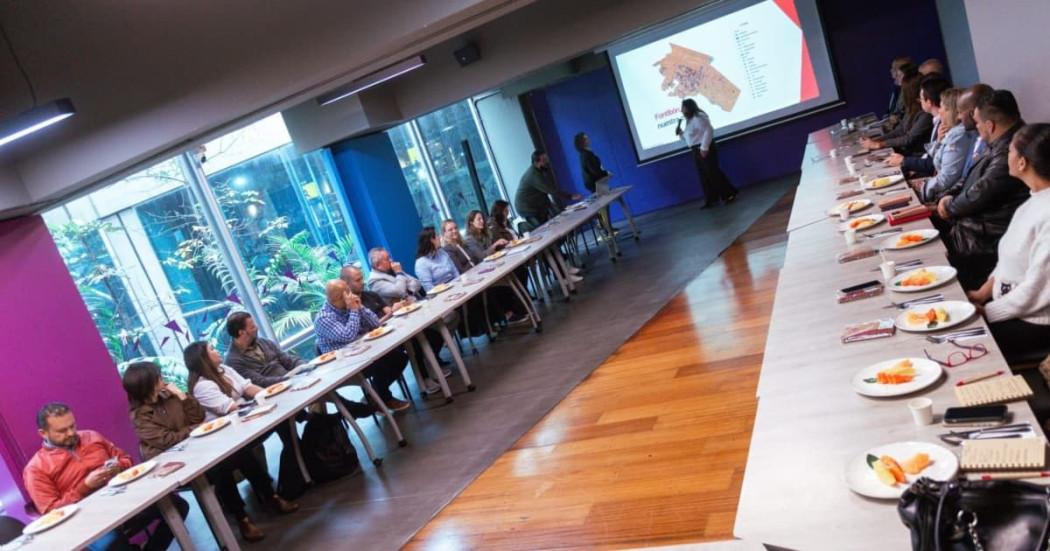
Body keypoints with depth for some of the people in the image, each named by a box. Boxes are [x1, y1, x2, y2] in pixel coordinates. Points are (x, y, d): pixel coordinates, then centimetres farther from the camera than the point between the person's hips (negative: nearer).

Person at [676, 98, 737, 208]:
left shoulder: (698, 117, -12)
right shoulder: (689, 120, 19)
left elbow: (708, 131, -23)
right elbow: (688, 138, 26)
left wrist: (704, 147, -26)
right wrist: (680, 132, 9)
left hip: (704, 149, -10)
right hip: (696, 151, 10)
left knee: (713, 173, -8)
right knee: (704, 176, 9)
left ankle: (728, 194, 0)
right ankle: (709, 200, 13)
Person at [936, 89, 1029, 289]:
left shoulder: (1007, 153, -25)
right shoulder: (1001, 144, 10)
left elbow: (978, 195, -22)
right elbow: (973, 179, 19)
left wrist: (949, 207, -4)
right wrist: (951, 195, 2)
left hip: (983, 241, -10)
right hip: (973, 224, 10)